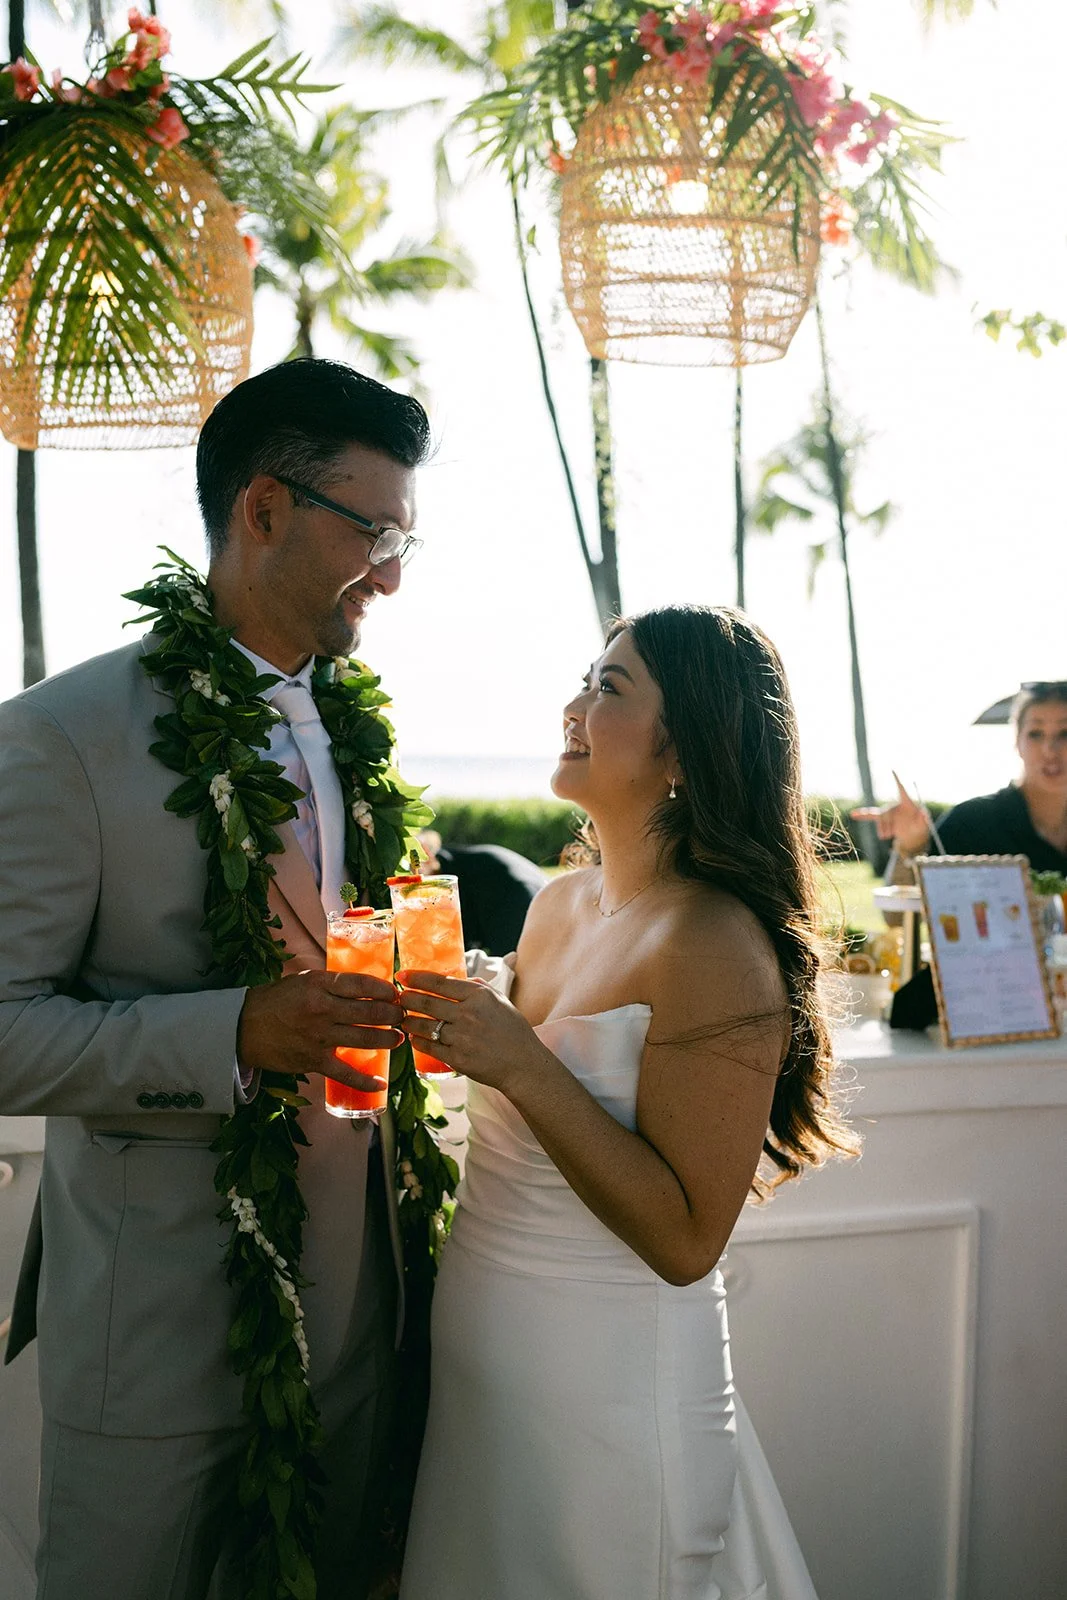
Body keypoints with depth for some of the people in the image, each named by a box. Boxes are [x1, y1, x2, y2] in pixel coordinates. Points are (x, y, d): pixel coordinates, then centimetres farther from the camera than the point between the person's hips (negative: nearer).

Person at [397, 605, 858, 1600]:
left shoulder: (714, 948, -21)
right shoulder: (560, 904, 3)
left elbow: (686, 1241, -23)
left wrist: (522, 1067, -27)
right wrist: (449, 1031, 1)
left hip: (610, 1386, -8)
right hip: (479, 1363, 8)